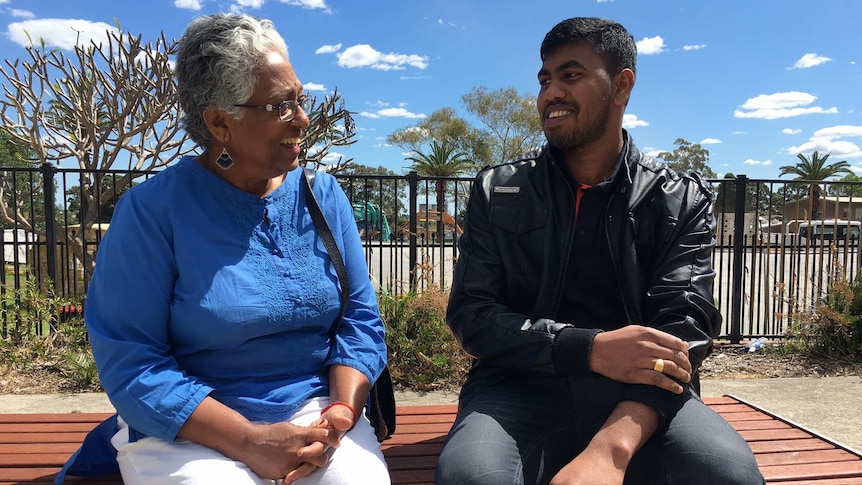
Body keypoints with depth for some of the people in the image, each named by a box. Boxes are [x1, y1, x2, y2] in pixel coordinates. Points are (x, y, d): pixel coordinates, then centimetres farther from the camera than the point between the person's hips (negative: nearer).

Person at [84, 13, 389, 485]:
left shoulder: (323, 195, 1)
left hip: (313, 410, 2)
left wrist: (338, 414, -15)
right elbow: (130, 360, -11)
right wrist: (248, 442, -20)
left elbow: (360, 319, 1)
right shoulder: (152, 210, -10)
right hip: (188, 429, -1)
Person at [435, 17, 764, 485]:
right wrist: (592, 349, -19)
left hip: (640, 395, 1)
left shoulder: (681, 201, 5)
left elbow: (682, 327, -8)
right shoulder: (497, 192, 6)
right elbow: (471, 313, -2)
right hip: (523, 389, 0)